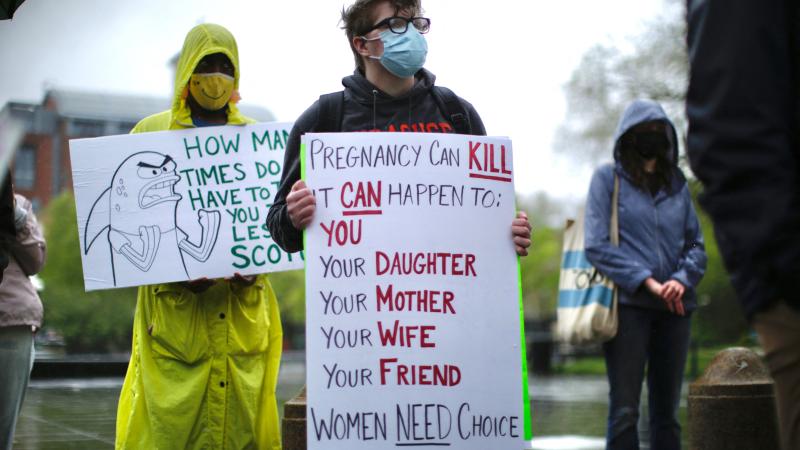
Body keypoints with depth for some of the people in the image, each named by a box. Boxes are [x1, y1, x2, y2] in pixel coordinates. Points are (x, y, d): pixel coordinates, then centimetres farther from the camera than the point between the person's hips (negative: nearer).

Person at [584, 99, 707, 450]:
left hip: (674, 307, 4)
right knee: (624, 411, -9)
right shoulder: (608, 177, 4)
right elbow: (597, 245, -5)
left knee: (666, 411, 7)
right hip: (628, 304, -4)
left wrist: (682, 279, -8)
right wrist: (647, 281, -14)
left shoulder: (676, 181, 16)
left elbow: (696, 243, 14)